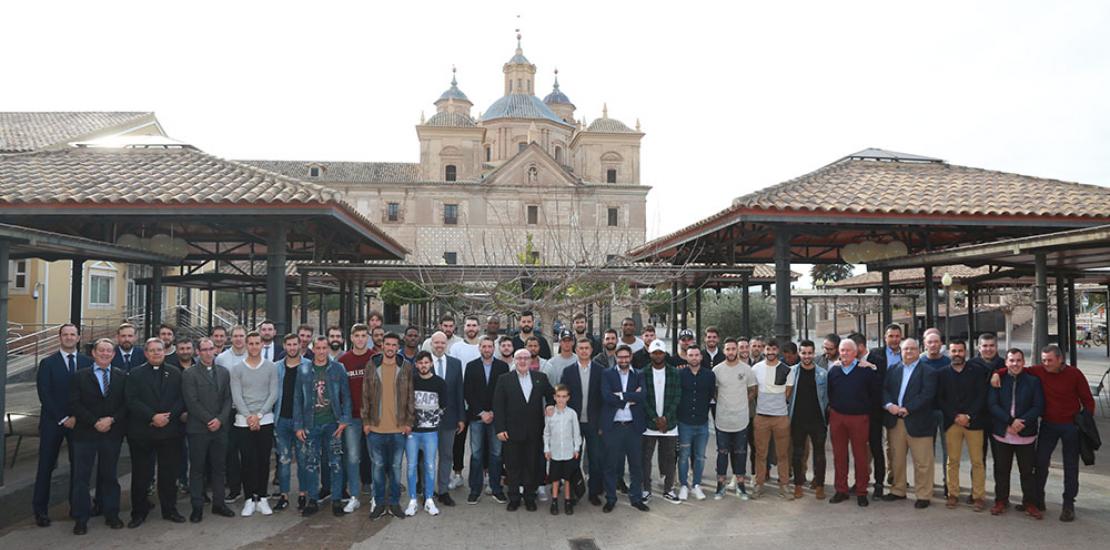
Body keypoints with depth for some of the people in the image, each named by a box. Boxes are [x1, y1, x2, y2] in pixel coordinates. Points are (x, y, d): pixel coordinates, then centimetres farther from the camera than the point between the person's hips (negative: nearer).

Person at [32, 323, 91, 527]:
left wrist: (78, 417, -7)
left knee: (79, 464, 5)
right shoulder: (47, 363, -1)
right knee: (46, 465, 3)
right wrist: (62, 419, -11)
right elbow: (44, 395, -6)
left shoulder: (88, 362, 4)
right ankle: (40, 509, 12)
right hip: (52, 422, -2)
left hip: (79, 421, 2)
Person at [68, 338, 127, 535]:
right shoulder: (80, 376, 2)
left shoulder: (121, 377, 6)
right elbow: (74, 404, -5)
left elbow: (126, 403, 2)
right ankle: (81, 519, 11)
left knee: (109, 475, 10)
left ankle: (111, 515, 18)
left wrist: (111, 419, -13)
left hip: (113, 433, 1)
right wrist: (95, 422, -14)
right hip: (85, 433, -1)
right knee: (81, 476, 2)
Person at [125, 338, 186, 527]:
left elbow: (182, 398, 2)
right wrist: (152, 417, -16)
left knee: (169, 473, 7)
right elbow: (132, 401, -7)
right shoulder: (135, 374, 3)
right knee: (141, 474, 5)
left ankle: (169, 510, 19)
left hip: (170, 431, 1)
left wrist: (168, 416, -12)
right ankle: (139, 512, 17)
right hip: (142, 432, -1)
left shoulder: (175, 373, 9)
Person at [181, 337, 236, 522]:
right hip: (198, 429, -4)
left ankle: (218, 503, 18)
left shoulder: (224, 373, 11)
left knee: (219, 467, 9)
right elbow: (192, 402, -9)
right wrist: (209, 421, -13)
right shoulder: (189, 375, -3)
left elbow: (228, 399, 7)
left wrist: (220, 419, -8)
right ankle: (197, 507, 10)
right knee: (197, 469, 3)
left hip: (220, 428, 4)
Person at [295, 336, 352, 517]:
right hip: (311, 424, 1)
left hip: (332, 423, -1)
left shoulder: (338, 368, 2)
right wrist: (298, 426, 1)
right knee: (311, 463, 6)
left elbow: (346, 396, 2)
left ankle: (336, 500, 11)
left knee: (335, 463, 2)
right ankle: (313, 500, 17)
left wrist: (344, 420, -7)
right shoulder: (303, 369, 5)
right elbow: (297, 398, 6)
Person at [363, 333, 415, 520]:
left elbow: (410, 396, 3)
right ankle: (379, 503, 20)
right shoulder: (371, 366, 1)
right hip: (376, 427, 0)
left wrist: (409, 422, -2)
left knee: (396, 467, 9)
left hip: (399, 427, 0)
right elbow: (365, 395, 3)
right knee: (378, 466, 9)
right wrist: (365, 421, -1)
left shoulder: (406, 367, 1)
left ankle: (394, 502, 20)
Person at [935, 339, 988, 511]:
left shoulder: (978, 371, 4)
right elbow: (940, 399, 5)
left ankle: (978, 496, 6)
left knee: (977, 461, -1)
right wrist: (955, 416, -6)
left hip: (973, 421, -1)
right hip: (951, 422, 1)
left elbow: (982, 397, -2)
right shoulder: (942, 373, 9)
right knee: (952, 461, 3)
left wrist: (968, 416, -10)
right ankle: (953, 494, 11)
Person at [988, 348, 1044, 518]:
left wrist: (1022, 421, -17)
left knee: (1027, 471, 6)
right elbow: (992, 405, -6)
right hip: (1001, 434, 1)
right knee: (1001, 470, 10)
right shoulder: (998, 380, 1)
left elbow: (1039, 407, -4)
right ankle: (1001, 500, 22)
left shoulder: (1033, 381, 0)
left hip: (1026, 434, -1)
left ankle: (1030, 502, 19)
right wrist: (1010, 421, -17)